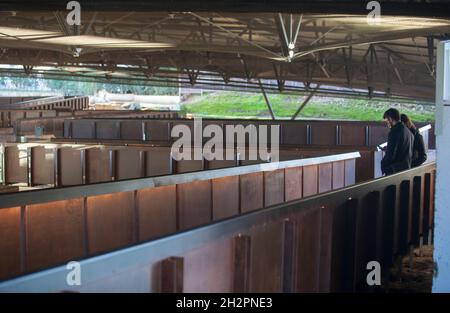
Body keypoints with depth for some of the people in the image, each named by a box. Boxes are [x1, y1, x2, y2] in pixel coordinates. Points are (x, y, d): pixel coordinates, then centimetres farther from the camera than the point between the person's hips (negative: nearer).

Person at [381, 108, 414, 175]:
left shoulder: (394, 132, -16)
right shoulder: (408, 131, 12)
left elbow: (390, 154, -18)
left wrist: (383, 165, -4)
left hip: (394, 170, -9)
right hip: (406, 168, 9)